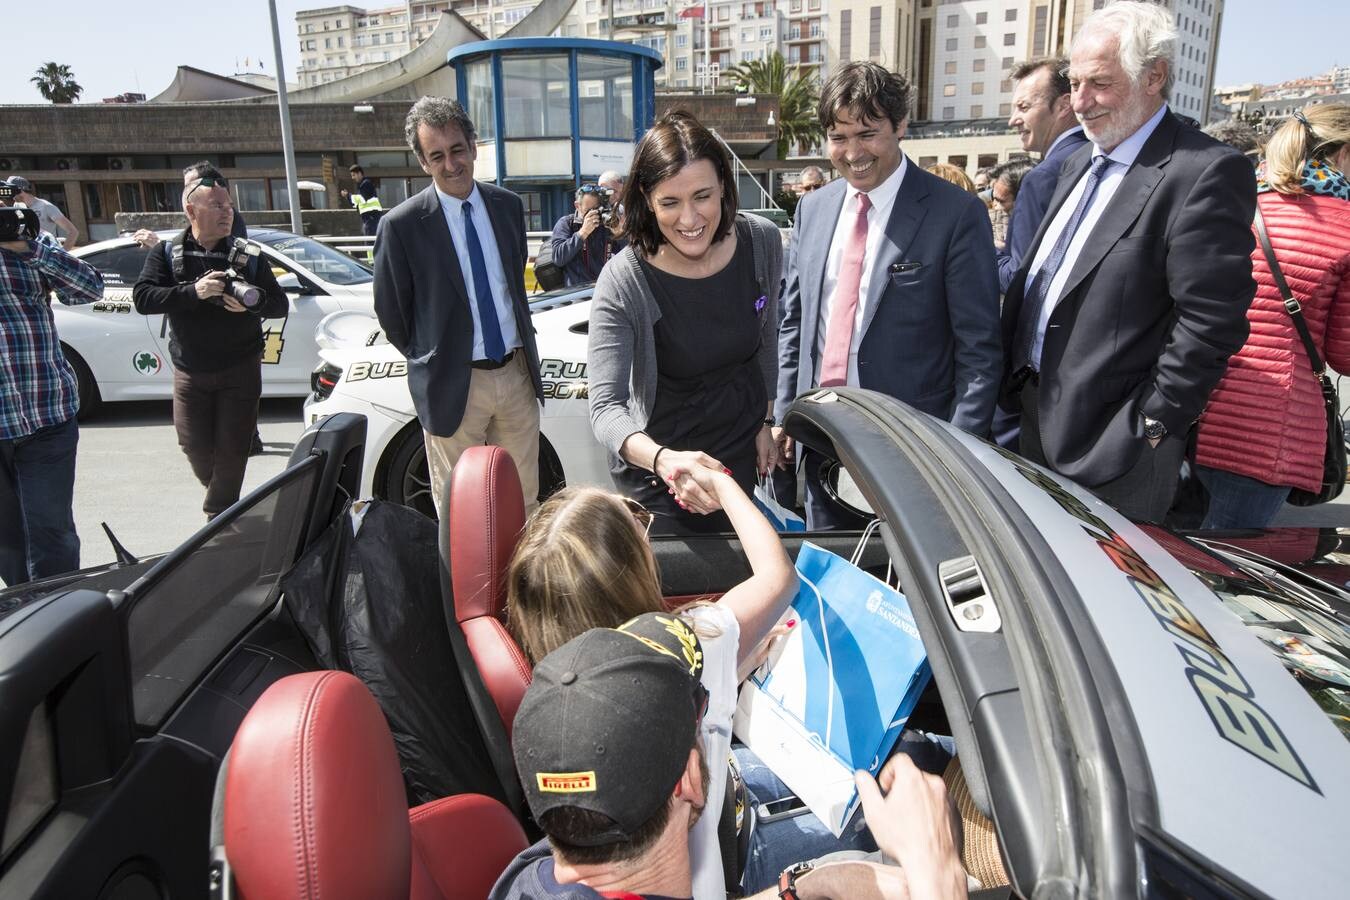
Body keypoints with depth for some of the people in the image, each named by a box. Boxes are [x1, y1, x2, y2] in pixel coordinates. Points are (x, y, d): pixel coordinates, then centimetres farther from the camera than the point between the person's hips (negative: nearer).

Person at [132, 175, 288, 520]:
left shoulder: (248, 254, 3)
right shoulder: (167, 253, 1)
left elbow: (280, 304, 2)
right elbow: (142, 298, -12)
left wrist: (252, 303, -20)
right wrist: (193, 291, -26)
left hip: (240, 368, 0)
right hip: (189, 372, 1)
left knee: (233, 449, -3)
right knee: (195, 446, 4)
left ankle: (218, 518, 12)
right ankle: (218, 495, 35)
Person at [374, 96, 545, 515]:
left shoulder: (508, 205, 4)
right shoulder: (402, 225, -10)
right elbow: (390, 312, 0)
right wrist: (430, 361, 6)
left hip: (517, 372, 4)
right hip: (454, 385, -4)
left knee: (524, 496, 14)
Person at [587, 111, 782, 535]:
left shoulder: (762, 241, -13)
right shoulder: (623, 281, -27)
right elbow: (606, 407, -32)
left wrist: (764, 422, 10)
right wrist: (663, 459, -51)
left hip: (742, 452, 5)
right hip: (659, 470, -4)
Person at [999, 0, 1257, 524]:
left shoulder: (1207, 173, -15)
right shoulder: (1079, 164, 13)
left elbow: (1211, 322, -19)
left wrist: (1151, 426, -16)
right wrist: (1017, 379, 12)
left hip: (1112, 440, -8)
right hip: (1038, 420, 8)